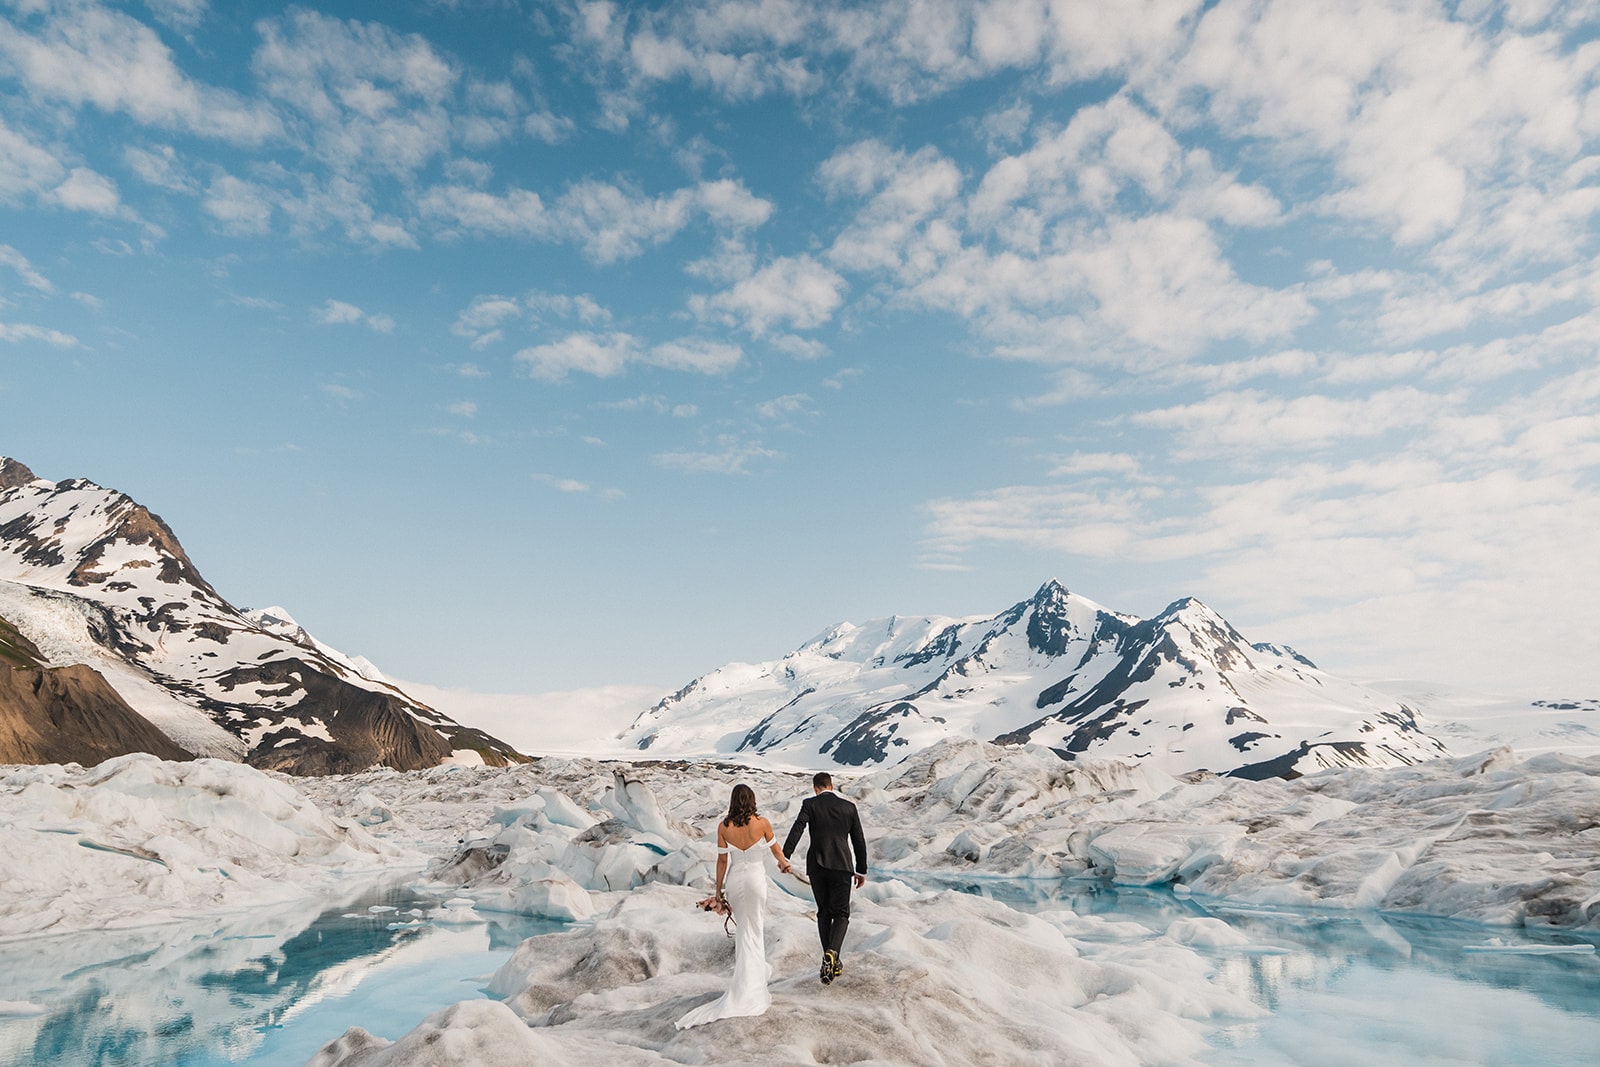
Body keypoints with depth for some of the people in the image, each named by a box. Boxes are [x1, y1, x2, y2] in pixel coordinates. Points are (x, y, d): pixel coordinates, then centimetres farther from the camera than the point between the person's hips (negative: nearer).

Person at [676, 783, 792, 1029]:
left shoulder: (723, 827, -6)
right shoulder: (762, 823, -10)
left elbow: (722, 860, -1)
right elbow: (774, 846, 8)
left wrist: (718, 889, 9)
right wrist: (783, 862, 30)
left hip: (734, 879, 2)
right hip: (756, 878, -2)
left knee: (744, 927, 19)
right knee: (754, 931, 5)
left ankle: (759, 971, 29)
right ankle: (747, 988, 1)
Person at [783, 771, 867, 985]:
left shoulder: (810, 804, 0)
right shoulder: (849, 807, 6)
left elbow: (797, 829, -15)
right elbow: (859, 841, 9)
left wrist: (784, 857, -20)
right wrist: (861, 870, 16)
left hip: (816, 866, 0)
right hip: (842, 867, 0)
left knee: (824, 913, 15)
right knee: (841, 914, 7)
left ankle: (832, 963, 17)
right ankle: (832, 953, -17)